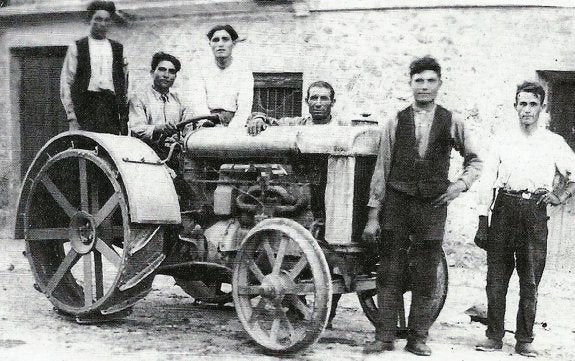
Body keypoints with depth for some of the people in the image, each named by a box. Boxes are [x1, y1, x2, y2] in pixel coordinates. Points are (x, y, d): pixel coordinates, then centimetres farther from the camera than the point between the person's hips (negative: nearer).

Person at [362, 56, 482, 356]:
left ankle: (418, 338, 16)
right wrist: (373, 215, -1)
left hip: (433, 205, 0)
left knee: (426, 275, 5)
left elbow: (474, 160, 17)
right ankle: (384, 336, 10)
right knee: (388, 272, 1)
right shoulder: (395, 123, 3)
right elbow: (381, 169, 3)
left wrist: (462, 183, -2)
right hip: (396, 202, 0)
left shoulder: (451, 122, 5)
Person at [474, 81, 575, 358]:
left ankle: (524, 340, 12)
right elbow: (487, 182, 9)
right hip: (505, 209, 1)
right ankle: (494, 336, 12)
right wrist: (483, 222, 4)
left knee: (530, 281, 2)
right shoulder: (502, 141, 10)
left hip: (535, 212, -1)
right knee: (496, 278, 1)